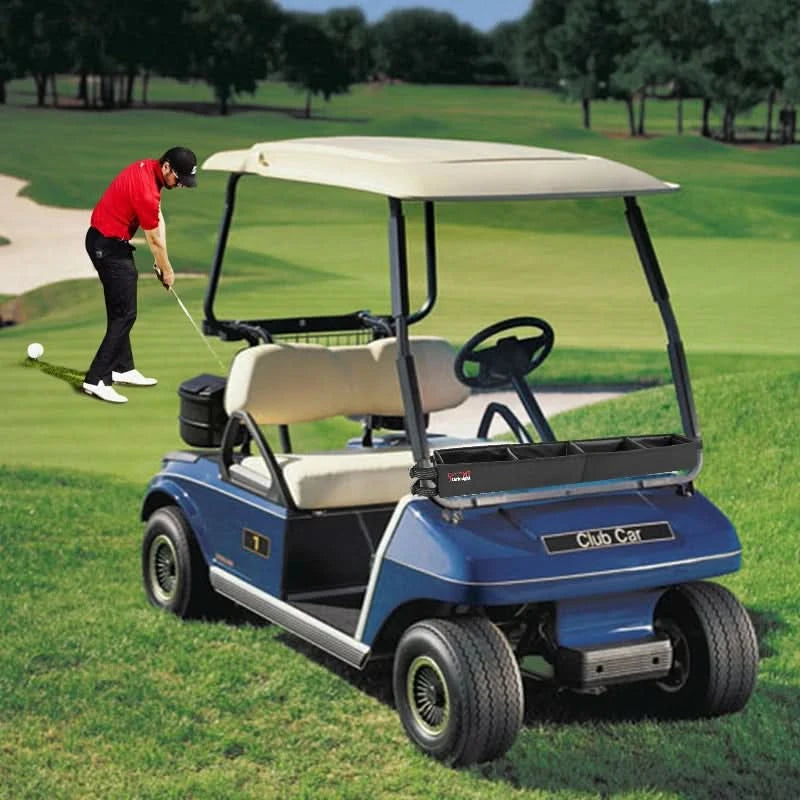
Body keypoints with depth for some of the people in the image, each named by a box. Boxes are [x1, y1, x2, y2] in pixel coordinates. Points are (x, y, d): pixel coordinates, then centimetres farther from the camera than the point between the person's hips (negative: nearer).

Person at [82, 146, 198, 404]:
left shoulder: (150, 168, 2)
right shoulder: (145, 190, -27)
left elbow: (158, 218, 7)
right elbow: (155, 241, -14)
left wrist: (161, 263, 3)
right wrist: (167, 271, 2)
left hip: (106, 241, 10)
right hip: (109, 246, -10)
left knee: (120, 311, 16)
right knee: (125, 314, -10)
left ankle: (122, 368, 25)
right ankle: (97, 380, -11)